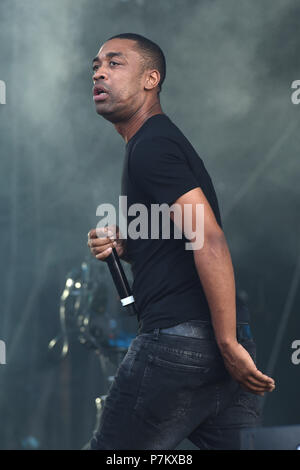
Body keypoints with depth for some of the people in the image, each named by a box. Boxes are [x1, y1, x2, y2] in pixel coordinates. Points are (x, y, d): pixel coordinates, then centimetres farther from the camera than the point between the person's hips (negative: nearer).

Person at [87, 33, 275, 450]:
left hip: (179, 340, -10)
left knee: (113, 449, 1)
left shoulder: (151, 147, -10)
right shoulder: (163, 140, 22)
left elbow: (210, 242, -21)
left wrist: (228, 345, -22)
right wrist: (122, 246, 12)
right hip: (218, 339, 10)